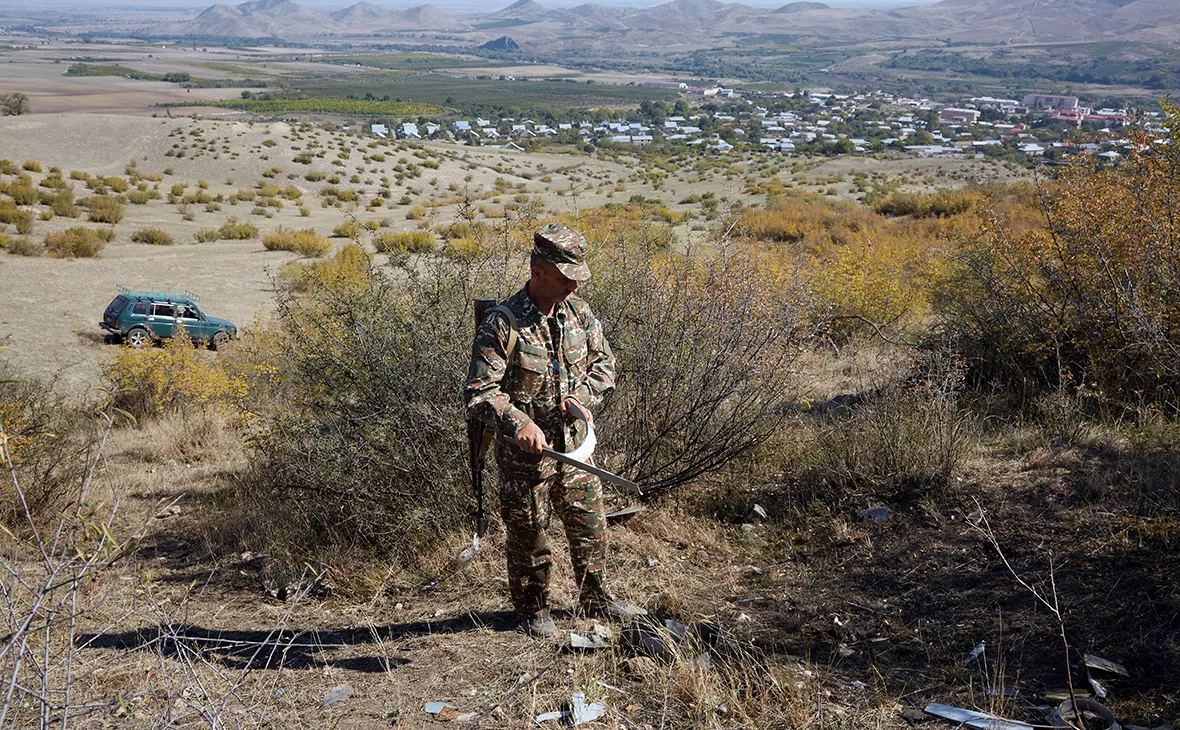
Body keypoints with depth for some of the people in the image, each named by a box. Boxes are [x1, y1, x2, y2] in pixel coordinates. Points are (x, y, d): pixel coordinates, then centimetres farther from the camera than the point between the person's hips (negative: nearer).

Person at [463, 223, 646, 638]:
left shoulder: (578, 312, 1)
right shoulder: (502, 325, -18)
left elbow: (604, 363, 12)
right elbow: (479, 392, -18)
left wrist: (582, 396, -6)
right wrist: (519, 423, -31)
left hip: (574, 443, 5)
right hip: (526, 450, -5)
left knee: (590, 523, 16)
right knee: (528, 532, 10)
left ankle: (595, 598, 37)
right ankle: (532, 609, 30)